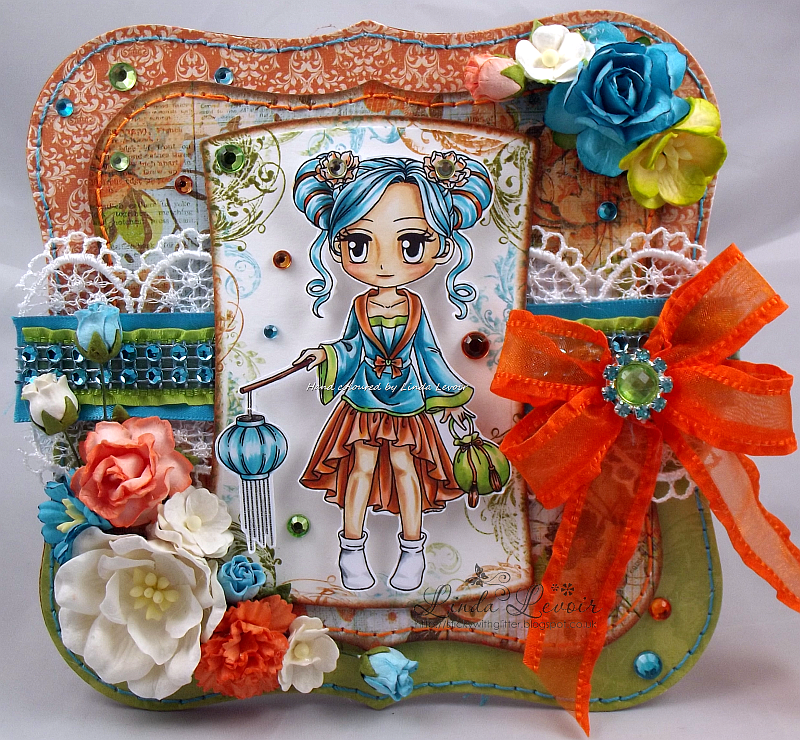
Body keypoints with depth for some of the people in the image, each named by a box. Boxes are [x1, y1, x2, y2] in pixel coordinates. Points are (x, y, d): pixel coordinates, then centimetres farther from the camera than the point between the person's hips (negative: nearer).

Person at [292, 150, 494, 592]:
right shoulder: (359, 307, -6)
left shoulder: (415, 308, -5)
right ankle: (352, 549, 21)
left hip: (408, 406, 0)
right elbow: (350, 351, 3)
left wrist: (449, 397, 7)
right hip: (363, 404, 0)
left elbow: (427, 354, 3)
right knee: (362, 466, 6)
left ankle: (412, 550, 24)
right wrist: (326, 356, -15)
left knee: (404, 466, 8)